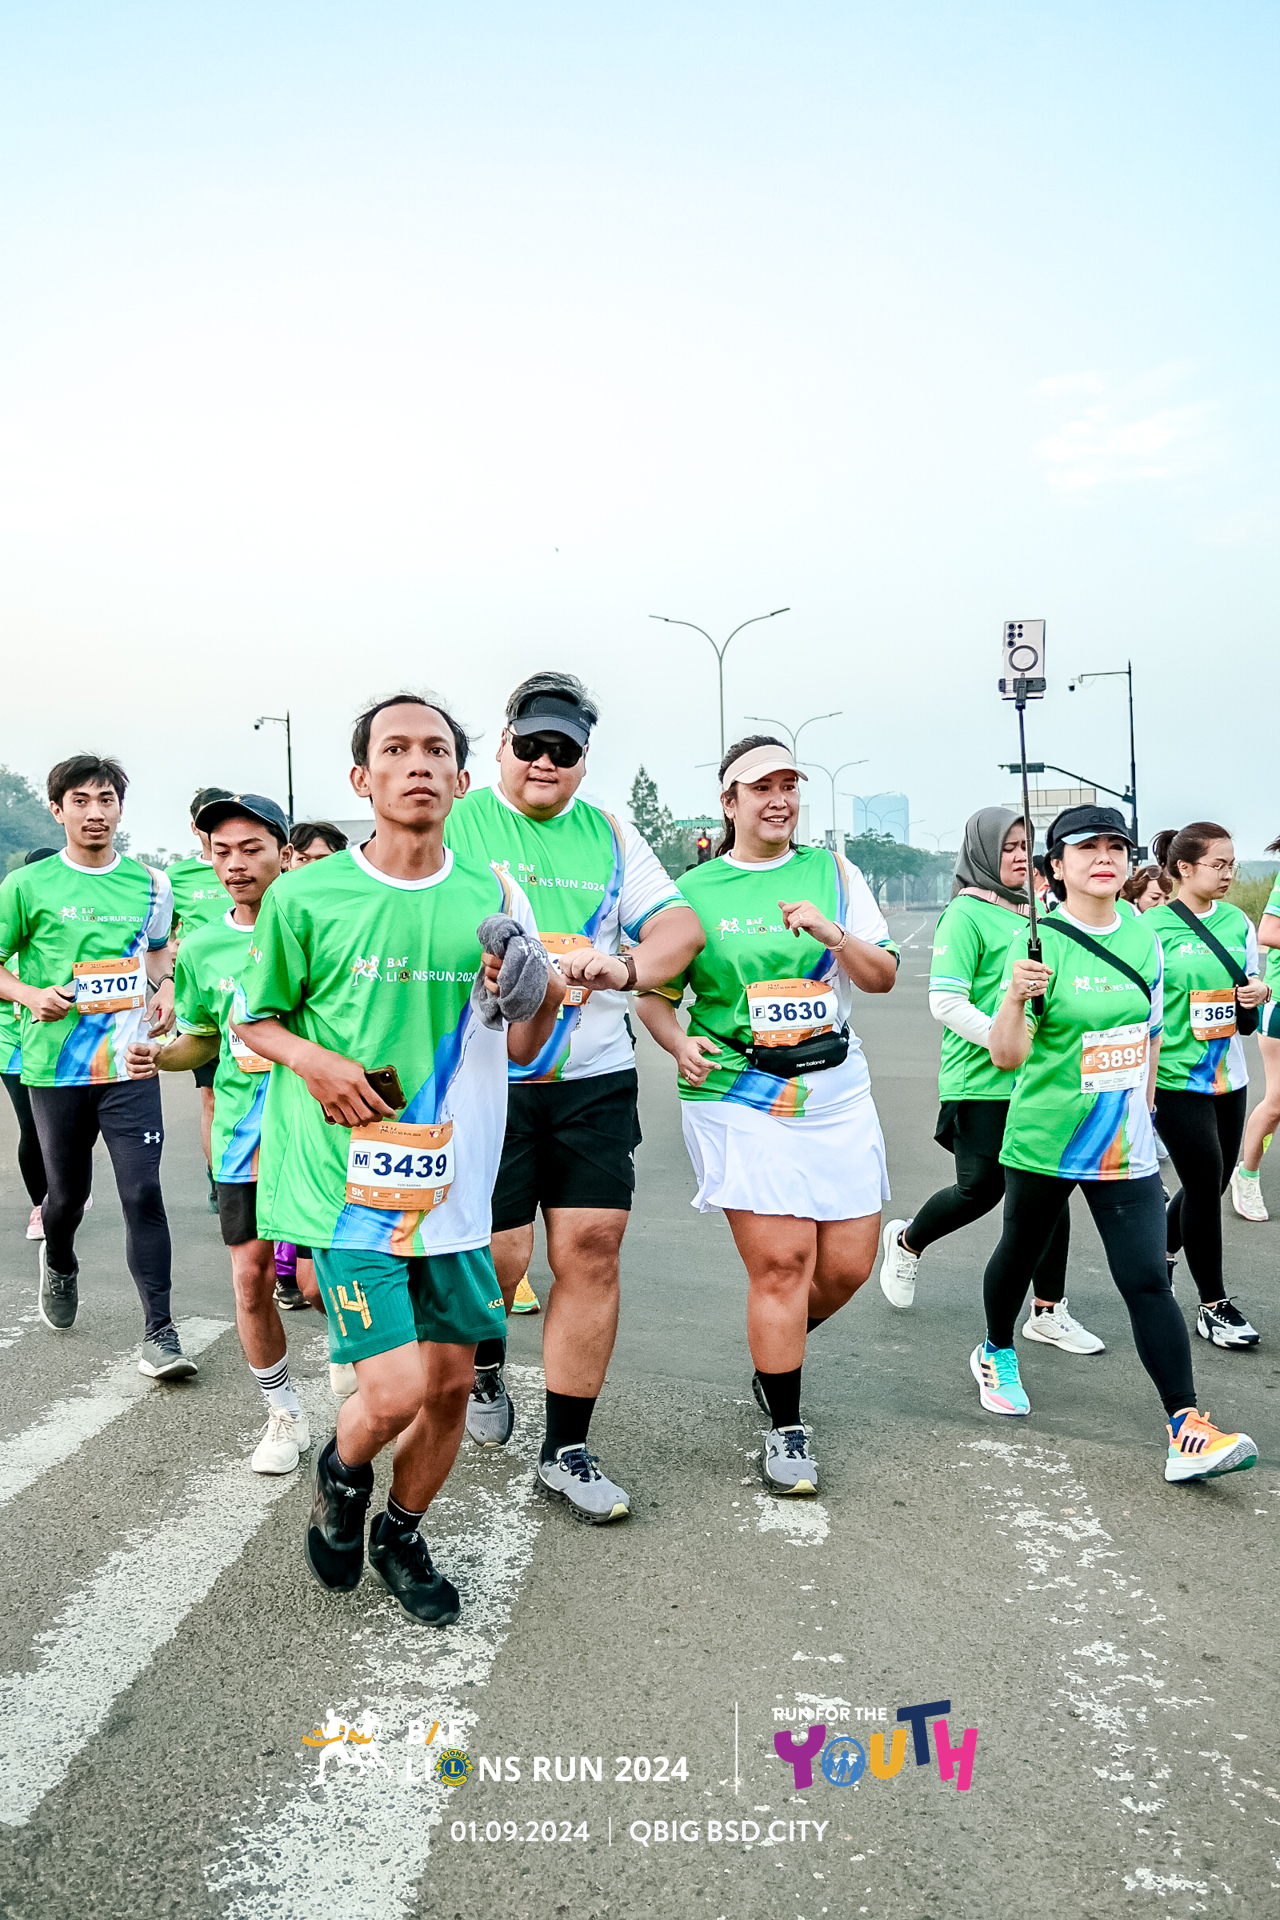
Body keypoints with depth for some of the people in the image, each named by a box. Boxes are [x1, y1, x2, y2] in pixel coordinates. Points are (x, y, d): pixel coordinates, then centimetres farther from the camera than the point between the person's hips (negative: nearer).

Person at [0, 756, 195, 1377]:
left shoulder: (151, 884, 5)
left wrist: (166, 990, 4)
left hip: (130, 1066, 0)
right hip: (54, 1067, 0)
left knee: (143, 1193, -7)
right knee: (67, 1192, 14)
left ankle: (160, 1332, -1)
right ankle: (58, 1263, 49)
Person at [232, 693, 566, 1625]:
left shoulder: (492, 896, 3)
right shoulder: (306, 896, -5)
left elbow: (521, 1046, 8)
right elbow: (255, 1018, 8)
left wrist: (538, 995, -14)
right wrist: (316, 1062, -12)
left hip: (453, 1179, 4)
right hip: (348, 1178, -3)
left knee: (452, 1381, 10)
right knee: (395, 1391, -11)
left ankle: (401, 1538, 38)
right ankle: (341, 1473, 26)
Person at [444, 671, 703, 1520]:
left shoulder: (611, 836, 13)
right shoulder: (455, 825, 4)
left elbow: (681, 925, 6)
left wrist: (622, 964, -15)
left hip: (595, 1077, 3)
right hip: (485, 1076, -3)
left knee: (592, 1249, 0)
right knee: (498, 1253, -4)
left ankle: (567, 1450, 15)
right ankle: (484, 1361, 33)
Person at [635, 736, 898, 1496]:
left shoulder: (834, 872, 8)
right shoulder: (694, 890, 4)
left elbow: (883, 977, 4)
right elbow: (655, 992, 9)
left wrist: (831, 933, -14)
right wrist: (681, 1042, -11)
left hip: (836, 1092, 3)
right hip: (739, 1098, -3)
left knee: (848, 1265, 5)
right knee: (780, 1262, -8)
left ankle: (776, 1354, 36)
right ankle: (786, 1428, 10)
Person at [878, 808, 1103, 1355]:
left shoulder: (1031, 911, 13)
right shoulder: (966, 914, -9)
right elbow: (946, 1003, -16)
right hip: (980, 1083, -7)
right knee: (981, 1188, 1)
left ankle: (1048, 1312, 14)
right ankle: (905, 1241, 30)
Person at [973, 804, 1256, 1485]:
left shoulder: (1143, 933, 2)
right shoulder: (1039, 944, -14)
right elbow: (1006, 1056, -20)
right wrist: (1017, 998, -38)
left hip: (1125, 1147, 3)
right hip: (1045, 1141, -3)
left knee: (1148, 1280, -5)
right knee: (1021, 1251, 17)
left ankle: (1187, 1431, -4)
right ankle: (996, 1353, 44)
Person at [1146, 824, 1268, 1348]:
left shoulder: (1238, 922, 8)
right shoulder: (1152, 927, -10)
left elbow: (1250, 986, 18)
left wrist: (1260, 991, -6)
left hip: (1228, 1074, 6)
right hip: (1175, 1076, -6)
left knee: (1213, 1183, 11)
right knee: (1205, 1182, -6)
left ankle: (1159, 1253, 38)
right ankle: (1213, 1304, 8)